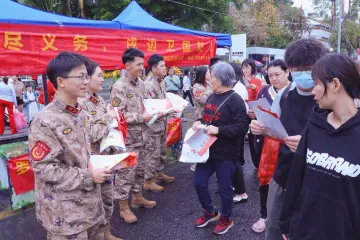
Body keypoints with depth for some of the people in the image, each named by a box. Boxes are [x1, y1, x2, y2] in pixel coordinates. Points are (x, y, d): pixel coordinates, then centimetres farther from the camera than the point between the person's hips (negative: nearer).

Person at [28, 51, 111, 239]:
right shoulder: (44, 122, -21)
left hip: (90, 201, 8)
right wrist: (89, 176, -20)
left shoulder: (81, 114, 4)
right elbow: (43, 168, -22)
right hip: (64, 212, -7)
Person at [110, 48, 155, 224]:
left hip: (140, 136, 8)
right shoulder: (119, 87, -18)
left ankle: (137, 198, 39)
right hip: (126, 139, -8)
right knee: (125, 173, 3)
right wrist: (141, 117, -21)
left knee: (139, 169, 20)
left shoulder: (141, 83, 6)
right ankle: (123, 207, 19)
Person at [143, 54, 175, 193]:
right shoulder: (149, 84, -21)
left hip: (162, 122, 9)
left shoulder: (161, 81, 10)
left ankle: (159, 173, 37)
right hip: (153, 124, -9)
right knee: (153, 152, 0)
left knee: (161, 150, 20)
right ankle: (148, 181, 13)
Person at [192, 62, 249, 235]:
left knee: (224, 188, 9)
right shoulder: (212, 97, 9)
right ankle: (210, 212, 37)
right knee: (199, 183, 13)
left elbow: (242, 127, -22)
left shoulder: (235, 100, -14)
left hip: (225, 153, -7)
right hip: (207, 150, 8)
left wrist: (219, 130, -26)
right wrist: (198, 122, 0)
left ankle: (226, 219, 33)